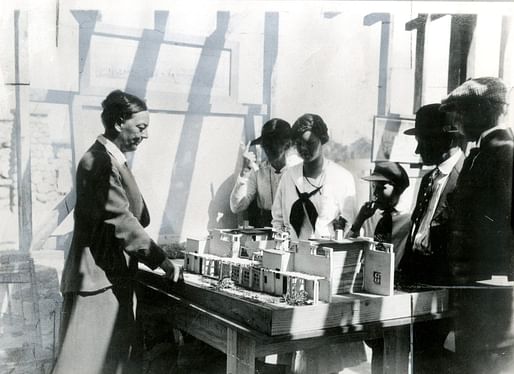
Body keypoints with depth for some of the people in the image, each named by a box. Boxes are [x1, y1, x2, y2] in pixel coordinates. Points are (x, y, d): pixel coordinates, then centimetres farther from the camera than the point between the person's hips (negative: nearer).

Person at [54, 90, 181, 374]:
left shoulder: (112, 160, 14)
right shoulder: (99, 161, -17)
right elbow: (121, 222, -22)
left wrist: (158, 252, 9)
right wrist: (161, 260, -19)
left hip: (113, 278, 10)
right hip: (98, 279, -10)